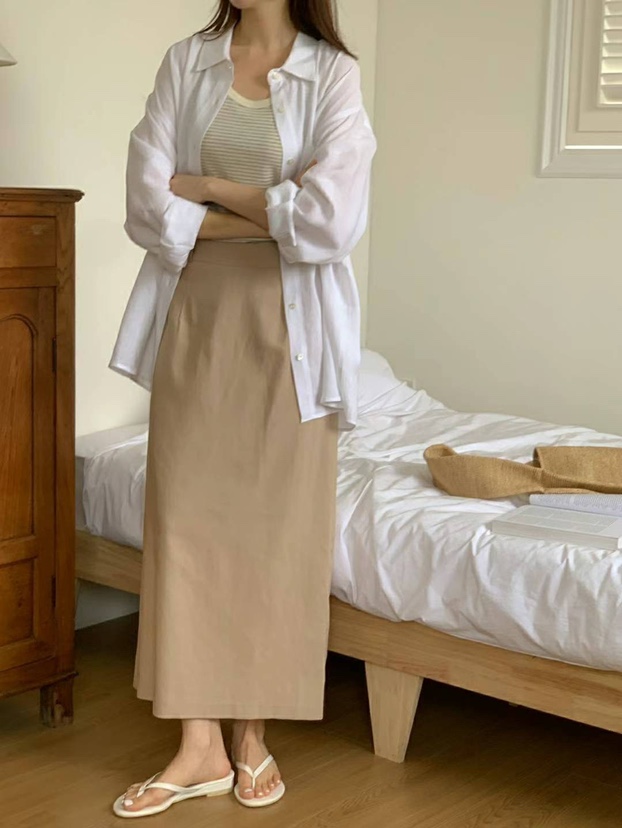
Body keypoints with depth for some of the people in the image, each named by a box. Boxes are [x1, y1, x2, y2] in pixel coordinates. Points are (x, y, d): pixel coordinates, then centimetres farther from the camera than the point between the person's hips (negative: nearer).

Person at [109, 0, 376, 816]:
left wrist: (209, 188, -8)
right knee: (187, 518, 1)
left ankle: (254, 735, 18)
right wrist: (269, 215, -11)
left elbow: (330, 222, -15)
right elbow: (148, 207, -4)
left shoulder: (335, 75, -2)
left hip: (289, 327, -2)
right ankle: (201, 746, 11)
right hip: (195, 317, 2)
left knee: (277, 525, 3)